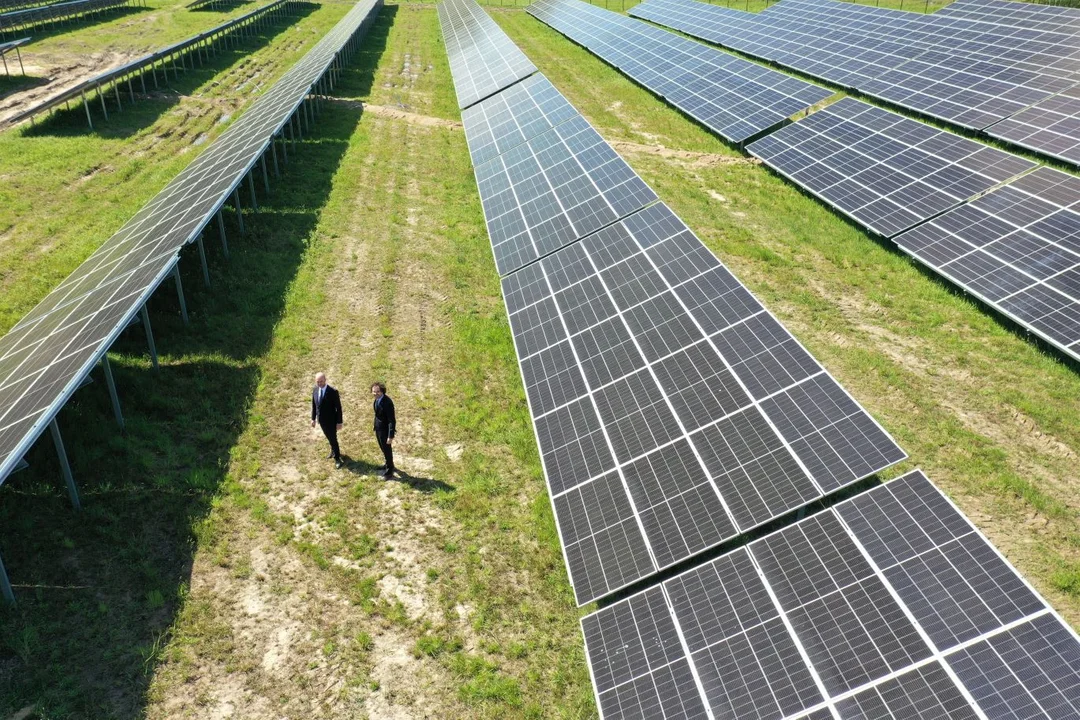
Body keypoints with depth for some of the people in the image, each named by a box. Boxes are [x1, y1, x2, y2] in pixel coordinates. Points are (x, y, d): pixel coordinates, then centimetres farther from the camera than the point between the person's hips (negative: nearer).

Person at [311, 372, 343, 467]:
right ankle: (333, 450, 49)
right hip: (321, 420, 5)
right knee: (329, 437, 24)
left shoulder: (333, 392, -23)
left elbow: (338, 408, -17)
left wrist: (339, 422, -15)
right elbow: (314, 405, 6)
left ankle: (337, 458, 24)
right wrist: (313, 418, 9)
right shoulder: (315, 390, -6)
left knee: (333, 438, 6)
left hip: (331, 420, -5)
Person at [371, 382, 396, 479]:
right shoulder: (377, 398, -5)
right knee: (383, 448, 25)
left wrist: (391, 436, -25)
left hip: (385, 430, -8)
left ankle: (389, 471, 28)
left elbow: (392, 421, -26)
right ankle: (388, 464, 48)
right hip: (378, 428, 8)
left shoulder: (387, 402, -30)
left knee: (387, 450, 10)